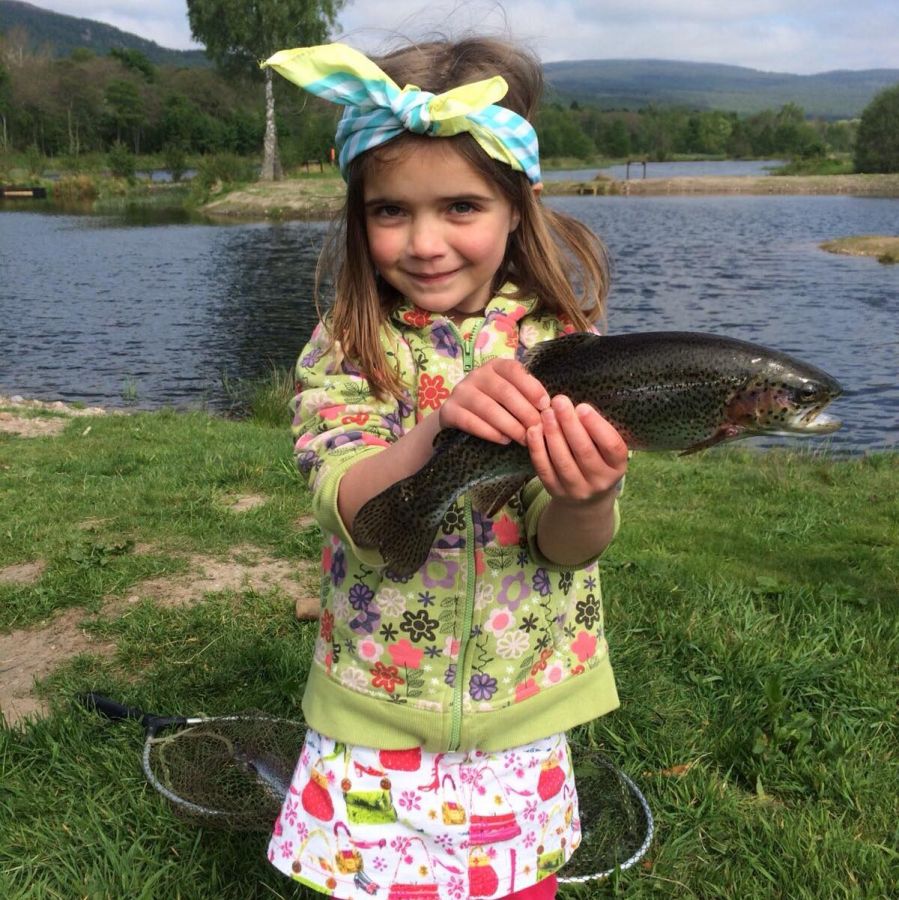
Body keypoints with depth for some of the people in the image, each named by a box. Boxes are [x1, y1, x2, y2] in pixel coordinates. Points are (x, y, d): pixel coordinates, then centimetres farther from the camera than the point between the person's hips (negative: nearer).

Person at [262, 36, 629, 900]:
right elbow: (354, 518, -21)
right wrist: (438, 431, -40)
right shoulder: (343, 348, -8)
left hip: (522, 709, 1)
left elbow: (569, 546, -12)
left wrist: (584, 497, -36)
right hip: (377, 709, 0)